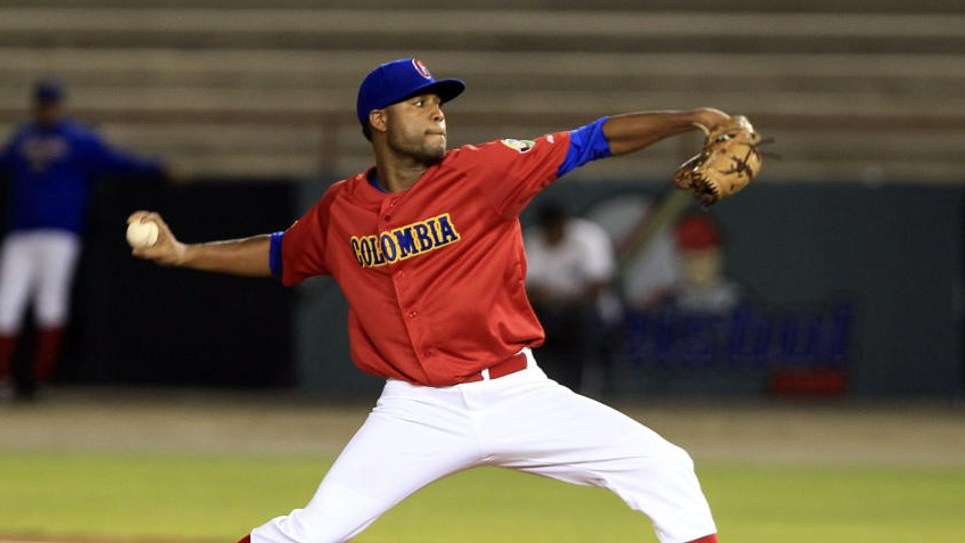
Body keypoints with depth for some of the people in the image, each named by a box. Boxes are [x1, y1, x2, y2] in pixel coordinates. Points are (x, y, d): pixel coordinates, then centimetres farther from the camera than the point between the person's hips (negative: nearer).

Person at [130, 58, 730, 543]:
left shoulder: (483, 171, -5)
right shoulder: (341, 211, 3)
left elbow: (597, 140, -10)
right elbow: (281, 255, 22)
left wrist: (689, 119, -21)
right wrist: (182, 253, 14)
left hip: (517, 395, 0)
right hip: (417, 413, 0)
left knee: (662, 469, -10)